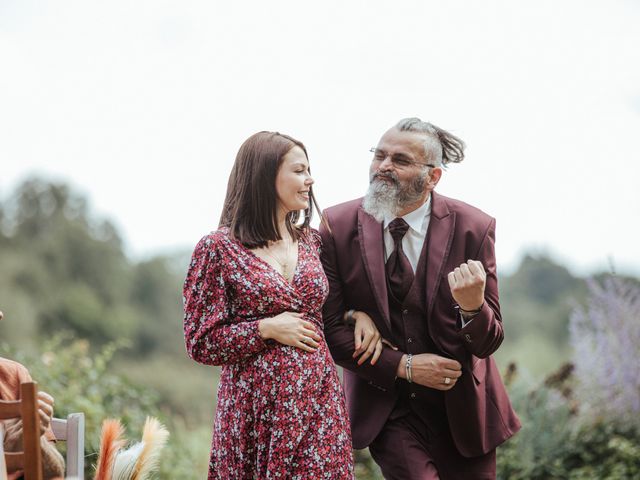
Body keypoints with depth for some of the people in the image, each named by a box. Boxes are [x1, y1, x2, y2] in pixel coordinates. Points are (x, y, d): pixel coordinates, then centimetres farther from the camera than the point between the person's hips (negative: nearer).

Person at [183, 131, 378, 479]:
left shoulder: (311, 241, 10)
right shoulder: (217, 249, -4)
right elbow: (200, 343, -4)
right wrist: (267, 328, -14)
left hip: (319, 400, 4)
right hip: (256, 408, -4)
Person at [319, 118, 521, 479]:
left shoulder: (472, 228, -11)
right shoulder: (340, 226, -9)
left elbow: (488, 344, -9)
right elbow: (331, 328, -5)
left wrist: (472, 306, -31)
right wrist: (403, 365, -15)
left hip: (461, 408, 1)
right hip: (386, 405, -1)